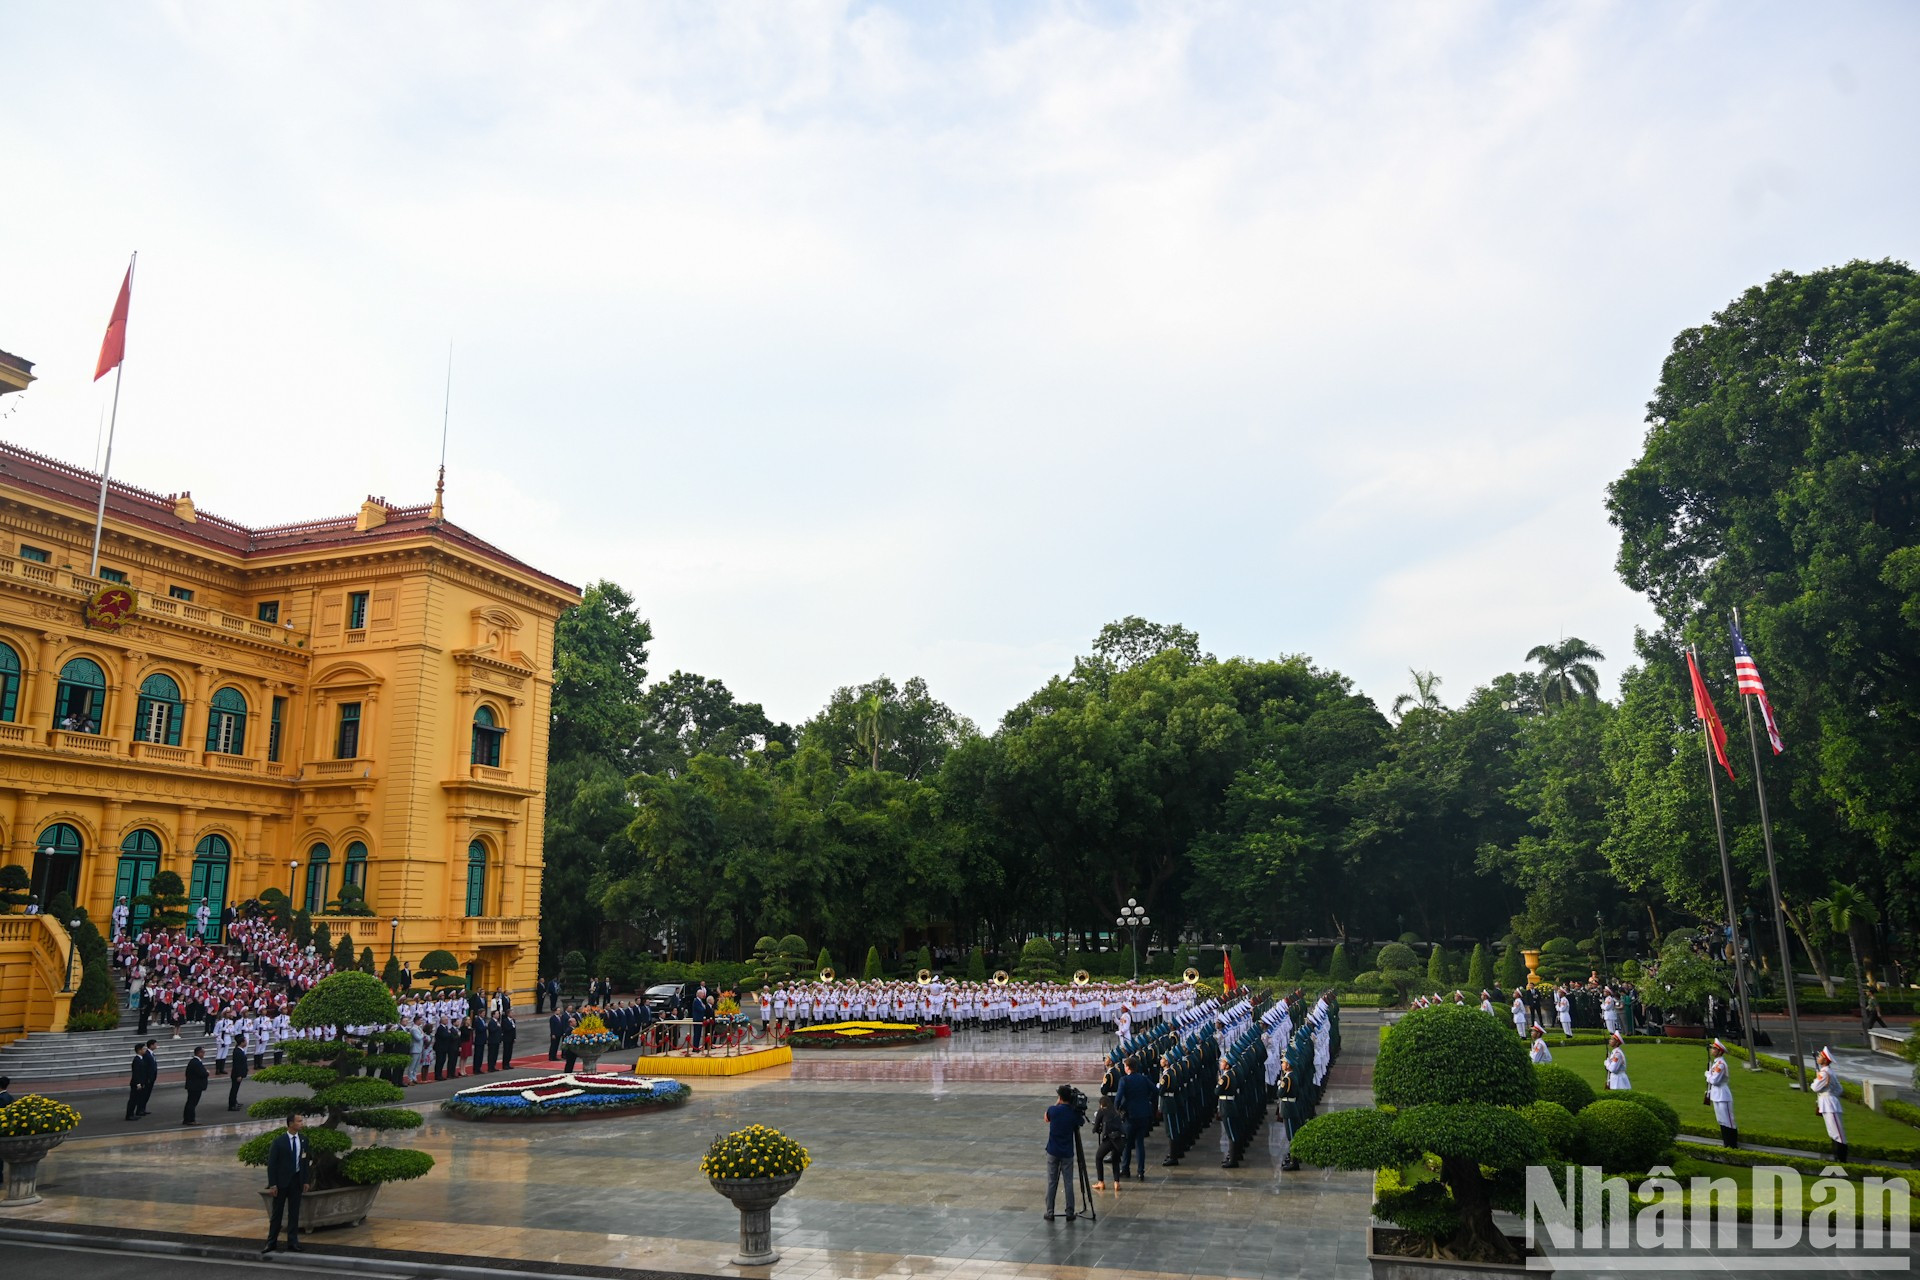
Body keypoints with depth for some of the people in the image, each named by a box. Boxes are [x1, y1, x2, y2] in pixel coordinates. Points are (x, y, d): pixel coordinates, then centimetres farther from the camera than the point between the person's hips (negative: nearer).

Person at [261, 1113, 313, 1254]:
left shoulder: (303, 1140, 3)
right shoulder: (279, 1142, -9)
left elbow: (306, 1161, 8)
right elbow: (271, 1163, -8)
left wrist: (306, 1180, 2)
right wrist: (272, 1184, -12)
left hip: (296, 1180, 3)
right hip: (281, 1181, -3)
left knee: (294, 1213, 6)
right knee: (277, 1212, 6)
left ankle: (292, 1244, 11)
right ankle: (271, 1242, 17)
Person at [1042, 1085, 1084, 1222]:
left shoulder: (1053, 1110, -10)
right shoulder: (1074, 1113, -9)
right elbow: (1082, 1121, 13)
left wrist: (1057, 1104, 8)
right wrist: (1076, 1107, 5)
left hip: (1052, 1152, 0)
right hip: (1067, 1153, 0)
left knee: (1051, 1183, 7)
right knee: (1068, 1183, 6)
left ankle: (1050, 1213, 10)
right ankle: (1069, 1213, 8)